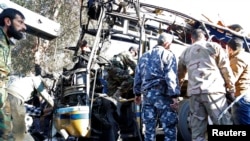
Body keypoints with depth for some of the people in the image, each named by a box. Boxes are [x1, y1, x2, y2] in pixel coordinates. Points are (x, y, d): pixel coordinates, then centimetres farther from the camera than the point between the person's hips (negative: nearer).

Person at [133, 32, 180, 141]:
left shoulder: (144, 56, 20)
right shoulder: (168, 54, 0)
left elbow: (137, 76, 20)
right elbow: (171, 76, -11)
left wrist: (137, 93, 26)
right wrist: (174, 96, -14)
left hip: (147, 94, 6)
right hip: (162, 93, -6)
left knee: (149, 128, 9)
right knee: (170, 128, -4)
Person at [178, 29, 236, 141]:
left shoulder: (185, 52, 22)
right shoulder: (214, 46, 11)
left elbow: (180, 75, 27)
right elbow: (226, 69, 6)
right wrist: (231, 88, 13)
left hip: (194, 92, 4)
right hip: (213, 90, -4)